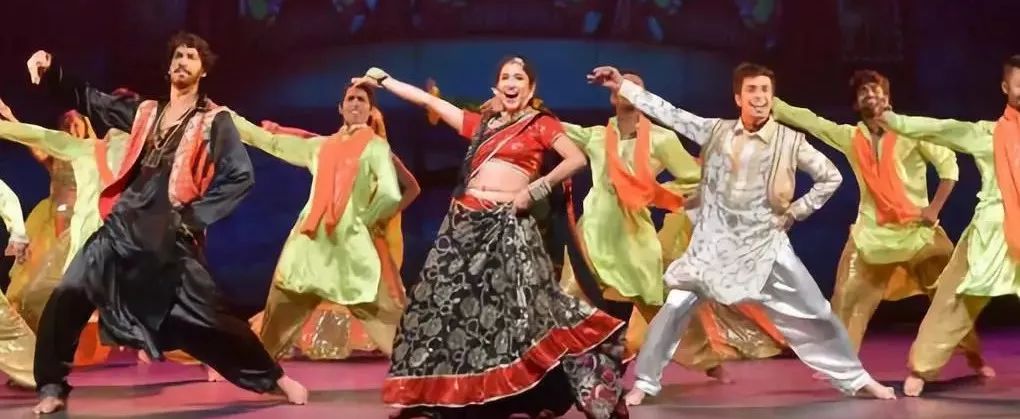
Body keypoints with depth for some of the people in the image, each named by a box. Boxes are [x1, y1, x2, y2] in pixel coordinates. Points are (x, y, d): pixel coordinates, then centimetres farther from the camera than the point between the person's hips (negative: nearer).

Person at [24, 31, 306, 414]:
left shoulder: (215, 121, 2)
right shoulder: (145, 112, 16)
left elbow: (241, 176, -7)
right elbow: (88, 100, 18)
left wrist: (196, 214, -11)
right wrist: (51, 70, 2)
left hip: (171, 234, -4)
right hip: (124, 225, 4)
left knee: (208, 316, -5)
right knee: (66, 301, -5)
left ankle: (276, 378, 9)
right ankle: (53, 387, 9)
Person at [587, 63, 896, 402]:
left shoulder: (790, 140, -6)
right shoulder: (716, 131, -1)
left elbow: (831, 178, 2)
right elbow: (669, 113, 1)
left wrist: (794, 212, -2)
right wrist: (622, 86, -2)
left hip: (766, 246, -1)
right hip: (715, 243, 1)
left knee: (813, 314, 2)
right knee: (674, 308, -4)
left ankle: (856, 378, 16)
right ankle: (645, 382, 10)